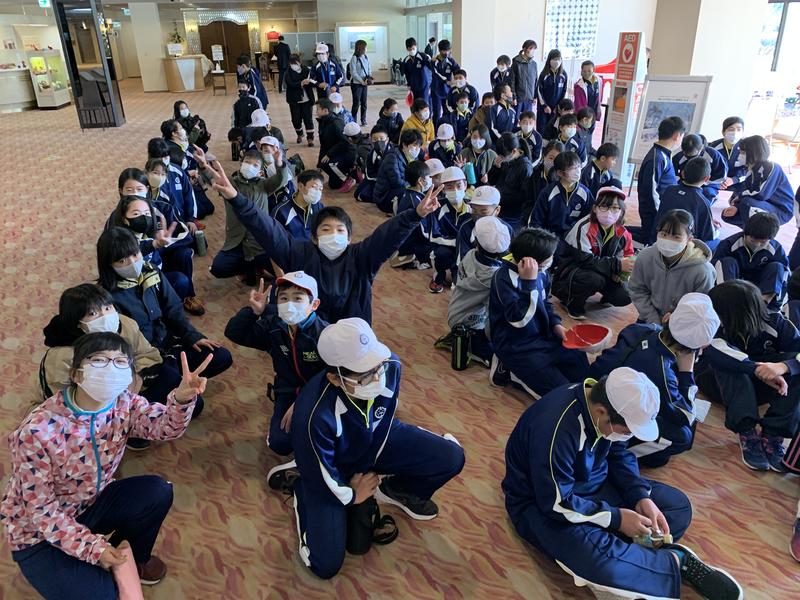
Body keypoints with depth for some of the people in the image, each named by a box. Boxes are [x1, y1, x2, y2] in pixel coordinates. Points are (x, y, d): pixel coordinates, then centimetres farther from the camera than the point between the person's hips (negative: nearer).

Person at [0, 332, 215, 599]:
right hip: (39, 533, -5)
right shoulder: (36, 431, -30)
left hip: (91, 504, 6)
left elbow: (166, 427, -30)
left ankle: (129, 559, 12)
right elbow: (40, 509, -23)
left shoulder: (123, 404, -14)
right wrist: (93, 548, -28)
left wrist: (182, 397, -52)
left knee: (157, 491, -15)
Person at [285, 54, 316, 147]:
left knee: (308, 119, -4)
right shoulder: (288, 73, -4)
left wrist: (309, 82, -27)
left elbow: (312, 84, -4)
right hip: (294, 100, 1)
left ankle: (310, 138, 3)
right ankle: (300, 134, 34)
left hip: (306, 99, -1)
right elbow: (290, 84, -19)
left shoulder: (306, 70, -2)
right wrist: (301, 83, -33)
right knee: (296, 119, 8)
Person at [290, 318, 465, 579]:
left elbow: (385, 419, -5)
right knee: (325, 565, -9)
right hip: (332, 469, -3)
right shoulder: (315, 416, -41)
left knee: (452, 458, -14)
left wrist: (372, 463, 7)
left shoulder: (390, 366, -29)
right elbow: (321, 475, -22)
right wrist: (352, 496, -4)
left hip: (376, 440, 4)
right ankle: (303, 495, 18)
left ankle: (396, 490, 15)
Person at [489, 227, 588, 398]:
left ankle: (523, 370, 9)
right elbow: (519, 319, -31)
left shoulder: (541, 273, -1)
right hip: (516, 347, -8)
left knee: (581, 368, 9)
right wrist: (529, 282, -34)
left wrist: (556, 325, 1)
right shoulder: (504, 277, -23)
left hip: (543, 336, 8)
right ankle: (510, 371, 3)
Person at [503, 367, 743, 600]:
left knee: (677, 504, 2)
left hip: (591, 483, 8)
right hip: (543, 503, -8)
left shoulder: (603, 401, -11)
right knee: (599, 560, -34)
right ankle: (677, 562, -9)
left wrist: (641, 497, -10)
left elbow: (619, 456, 5)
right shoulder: (557, 428, -35)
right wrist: (616, 518, -19)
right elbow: (557, 503, -28)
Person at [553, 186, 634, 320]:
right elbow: (585, 260, -29)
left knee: (624, 297, -15)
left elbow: (627, 257, 4)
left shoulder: (622, 232, -3)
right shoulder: (583, 227, -23)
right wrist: (617, 264, -31)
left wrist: (625, 268, -21)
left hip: (601, 272, 6)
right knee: (594, 279, -37)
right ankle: (573, 303, -8)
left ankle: (605, 297, 21)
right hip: (569, 271, -6)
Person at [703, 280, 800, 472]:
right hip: (727, 388, -2)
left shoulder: (774, 322, -17)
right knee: (729, 361, -34)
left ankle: (772, 435, -26)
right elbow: (711, 351, -42)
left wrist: (783, 366, -47)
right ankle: (747, 433, -33)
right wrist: (758, 370, -49)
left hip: (764, 387, 2)